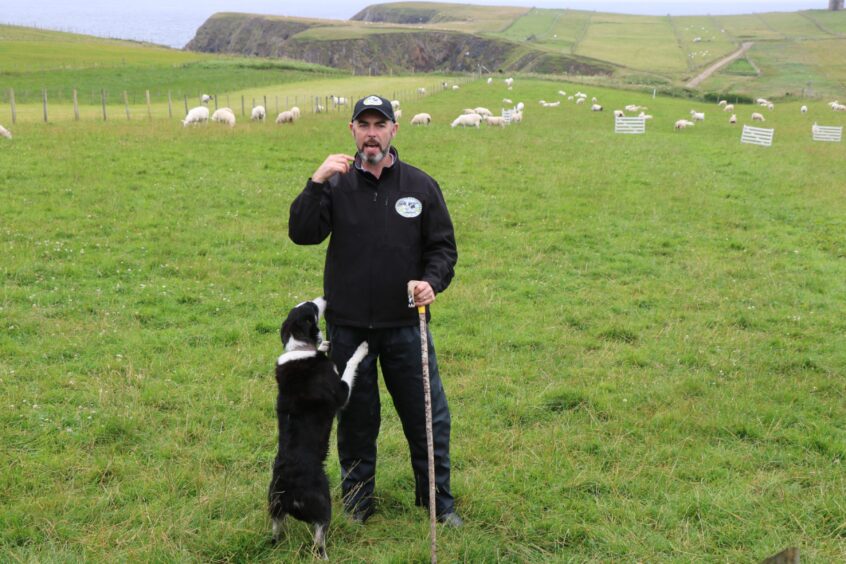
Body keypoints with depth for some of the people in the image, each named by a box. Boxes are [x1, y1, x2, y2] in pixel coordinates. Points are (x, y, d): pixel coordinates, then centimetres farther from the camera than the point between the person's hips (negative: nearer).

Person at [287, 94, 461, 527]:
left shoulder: (420, 186, 2)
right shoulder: (336, 185, 0)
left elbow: (443, 246, 6)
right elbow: (302, 234, -13)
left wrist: (432, 281, -13)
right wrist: (316, 183, -23)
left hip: (405, 325, 0)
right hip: (348, 327, 0)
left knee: (428, 415, 6)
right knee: (356, 417, 14)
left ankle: (437, 498, 25)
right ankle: (357, 498, 32)